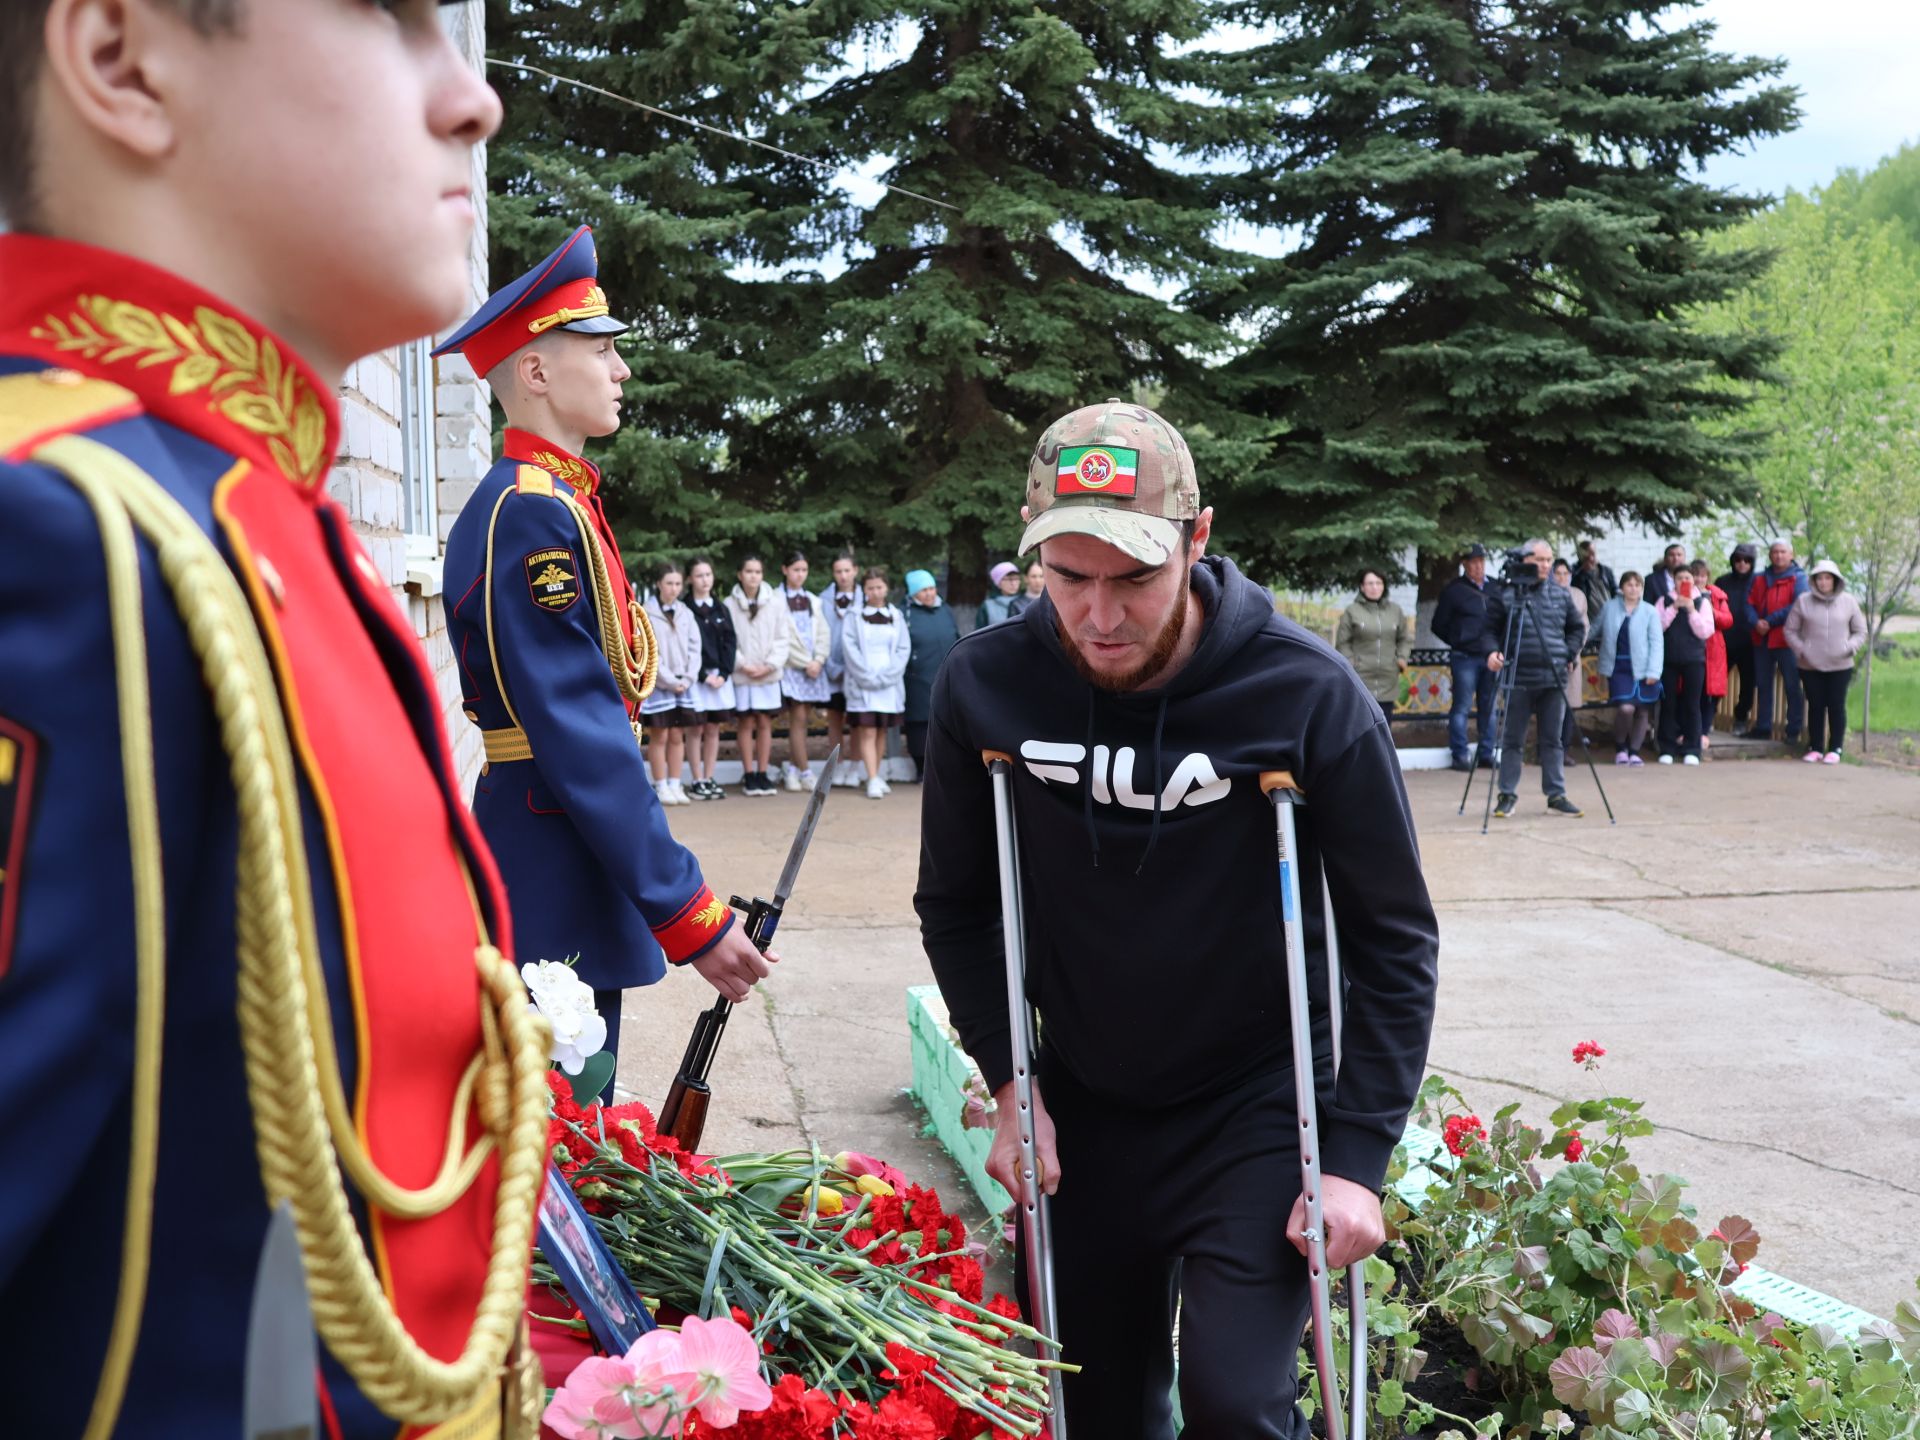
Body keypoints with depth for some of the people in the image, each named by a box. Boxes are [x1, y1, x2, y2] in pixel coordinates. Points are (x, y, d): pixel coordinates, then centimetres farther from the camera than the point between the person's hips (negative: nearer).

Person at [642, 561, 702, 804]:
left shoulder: (685, 613, 10)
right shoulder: (647, 614, -7)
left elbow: (694, 648, 8)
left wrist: (687, 679, -4)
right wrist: (670, 680, -11)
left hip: (683, 682, 5)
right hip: (656, 683, -5)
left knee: (677, 736, 6)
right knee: (659, 737, -2)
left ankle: (675, 785, 11)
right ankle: (661, 787, 3)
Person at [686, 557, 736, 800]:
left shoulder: (721, 609, 11)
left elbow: (730, 642, 8)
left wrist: (723, 673, -5)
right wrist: (703, 676, -12)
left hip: (720, 676, 4)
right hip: (696, 677, -4)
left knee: (713, 729, 5)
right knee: (698, 729, -3)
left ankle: (710, 779, 10)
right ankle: (698, 782, 0)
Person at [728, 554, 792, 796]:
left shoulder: (776, 604, 2)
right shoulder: (730, 605, -3)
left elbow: (783, 639, 2)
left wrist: (770, 665, -8)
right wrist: (743, 664, -12)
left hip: (768, 674, 2)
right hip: (741, 674, -2)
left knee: (765, 723, 5)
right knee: (746, 723, 3)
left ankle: (763, 774, 12)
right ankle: (749, 776, 9)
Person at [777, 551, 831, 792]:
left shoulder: (813, 600, 15)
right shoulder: (777, 600, -3)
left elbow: (823, 633, 10)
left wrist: (818, 660, -6)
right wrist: (805, 663, -9)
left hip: (814, 666, 5)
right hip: (792, 666, -5)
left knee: (803, 719, 6)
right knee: (798, 718, -8)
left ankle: (791, 767, 18)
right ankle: (805, 772, -6)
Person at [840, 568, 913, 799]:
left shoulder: (896, 616, 10)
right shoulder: (855, 617, 3)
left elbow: (904, 649, 4)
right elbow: (849, 648, -4)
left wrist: (887, 675, -8)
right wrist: (868, 676, -12)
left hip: (890, 683, 3)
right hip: (862, 683, -3)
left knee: (882, 731, 7)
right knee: (867, 732, -10)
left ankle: (876, 775, 16)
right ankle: (873, 780, -15)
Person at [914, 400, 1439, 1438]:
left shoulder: (1306, 693, -20)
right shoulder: (985, 685, -13)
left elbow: (1394, 937, -12)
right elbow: (956, 907, 2)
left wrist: (1358, 1155, -15)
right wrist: (1011, 1082, -4)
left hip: (1256, 1112, -3)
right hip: (1082, 1111, 3)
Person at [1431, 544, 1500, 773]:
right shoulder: (1454, 590, -3)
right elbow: (1439, 625, 2)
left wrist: (1497, 646, 8)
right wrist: (1458, 642, 5)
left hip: (1491, 656, 5)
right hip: (1465, 657, -5)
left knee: (1488, 706, 8)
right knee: (1462, 707, -4)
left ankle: (1487, 753, 15)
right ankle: (1460, 755, 1)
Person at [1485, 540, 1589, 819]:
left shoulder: (1561, 595, 11)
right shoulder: (1504, 594, -2)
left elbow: (1577, 628, 20)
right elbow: (1488, 629, 2)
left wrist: (1570, 652, 5)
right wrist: (1491, 652, -15)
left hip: (1554, 679, 3)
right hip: (1519, 678, -3)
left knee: (1554, 740, 8)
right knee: (1513, 740, 2)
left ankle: (1556, 795, 14)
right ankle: (1508, 795, 10)